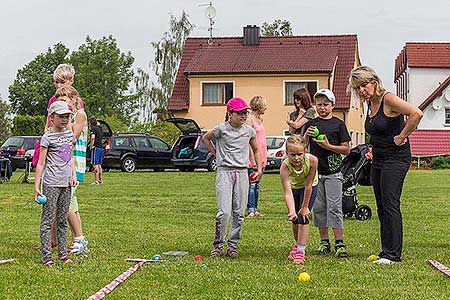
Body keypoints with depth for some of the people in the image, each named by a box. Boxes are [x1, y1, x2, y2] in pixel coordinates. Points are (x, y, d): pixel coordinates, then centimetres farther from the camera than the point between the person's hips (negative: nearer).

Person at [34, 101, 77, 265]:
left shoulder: (69, 134, 13)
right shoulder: (47, 137, -6)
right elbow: (41, 164, -6)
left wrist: (73, 175, 9)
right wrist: (37, 186, -9)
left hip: (66, 184, 7)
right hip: (51, 184, -6)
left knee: (63, 220, 11)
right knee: (48, 220, -4)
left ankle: (62, 253, 17)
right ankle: (46, 256, -3)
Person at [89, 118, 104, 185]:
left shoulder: (93, 128, -9)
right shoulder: (99, 128, 15)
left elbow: (93, 137, -24)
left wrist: (91, 146, -15)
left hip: (96, 147, -9)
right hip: (101, 147, 9)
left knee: (95, 165, -8)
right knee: (99, 165, 15)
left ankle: (96, 181, -10)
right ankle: (100, 180, 19)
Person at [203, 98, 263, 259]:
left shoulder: (249, 131, 7)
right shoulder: (221, 129, -4)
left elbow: (256, 150, 22)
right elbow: (206, 138, 15)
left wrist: (259, 169, 12)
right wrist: (216, 154, 8)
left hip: (242, 172, 4)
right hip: (224, 171, -4)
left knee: (239, 213, 3)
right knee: (224, 212, -13)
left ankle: (232, 246, 12)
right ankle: (217, 245, 1)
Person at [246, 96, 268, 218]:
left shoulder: (260, 118, 15)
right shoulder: (249, 119, -11)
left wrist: (263, 159, 17)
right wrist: (253, 159, -19)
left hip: (261, 156, 8)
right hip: (252, 158, -8)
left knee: (257, 185, 9)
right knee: (252, 184, -7)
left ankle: (255, 209, 13)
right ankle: (251, 210, -5)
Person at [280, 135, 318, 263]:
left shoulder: (312, 160, -37)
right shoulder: (285, 167, -37)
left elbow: (308, 185, -26)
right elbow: (288, 193, -43)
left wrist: (305, 207, -19)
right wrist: (291, 212, -57)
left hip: (310, 186, -2)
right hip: (294, 186, 2)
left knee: (303, 217, -13)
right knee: (295, 219, 10)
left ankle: (301, 250, -8)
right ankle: (298, 245, 34)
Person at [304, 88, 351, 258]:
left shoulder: (338, 124, 1)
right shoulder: (311, 124, 10)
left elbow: (346, 149, -2)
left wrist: (328, 146, -13)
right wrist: (306, 136, -10)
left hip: (333, 172, -4)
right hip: (315, 171, 4)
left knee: (334, 208, -7)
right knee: (318, 208, 6)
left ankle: (339, 243, -3)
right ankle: (324, 242, 15)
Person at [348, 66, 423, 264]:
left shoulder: (388, 100, -15)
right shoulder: (370, 103, 11)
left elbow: (416, 114, -27)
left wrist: (402, 137, -20)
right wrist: (372, 149, 13)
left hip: (396, 158, -9)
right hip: (378, 160, 9)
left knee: (390, 205, -11)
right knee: (381, 207, 9)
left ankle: (392, 254, -8)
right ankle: (386, 251, 15)